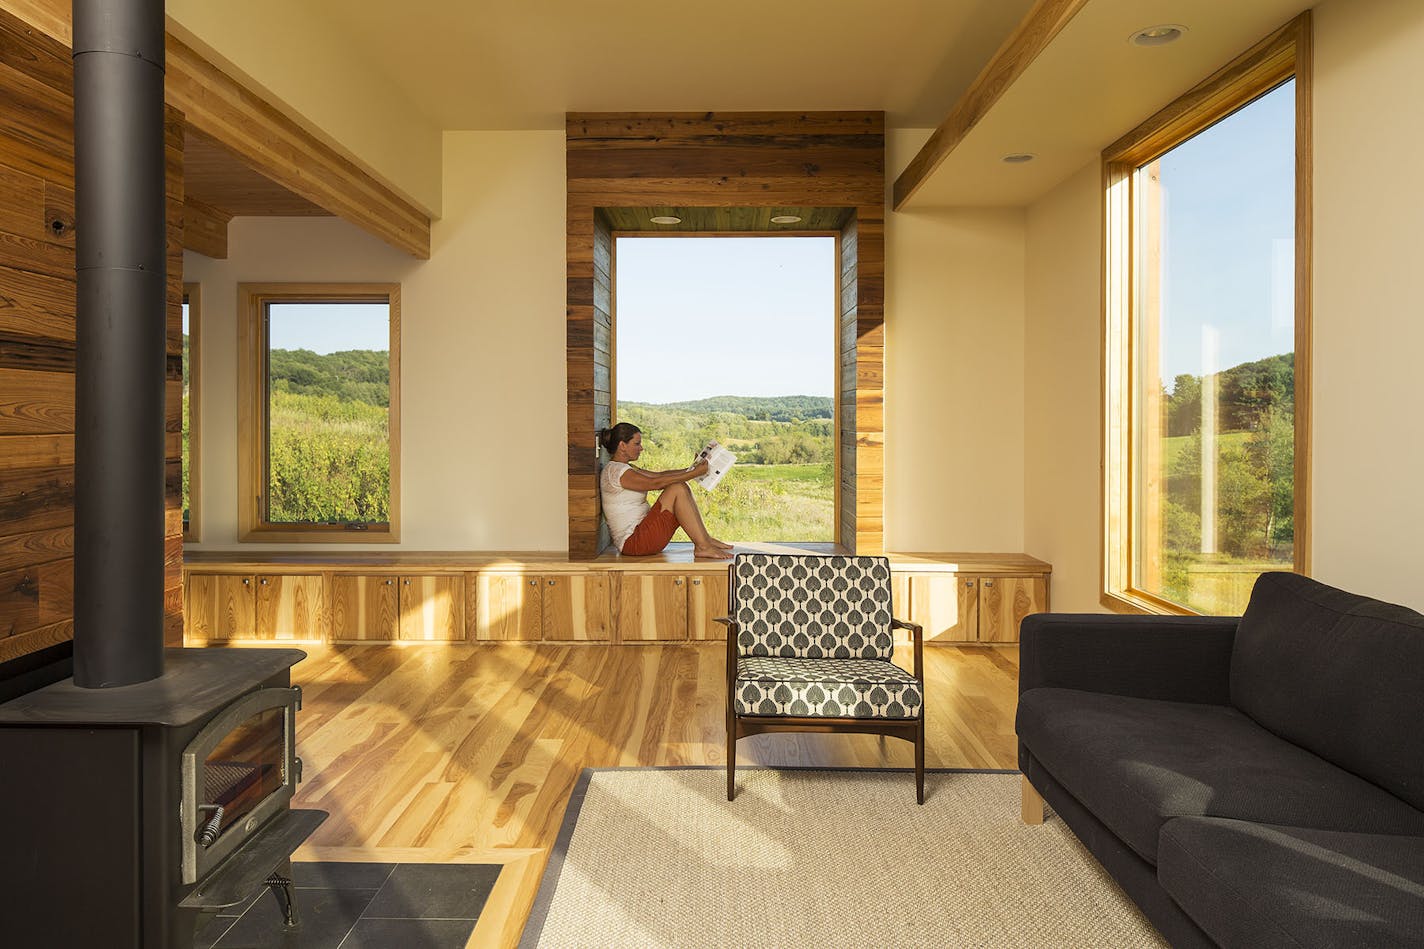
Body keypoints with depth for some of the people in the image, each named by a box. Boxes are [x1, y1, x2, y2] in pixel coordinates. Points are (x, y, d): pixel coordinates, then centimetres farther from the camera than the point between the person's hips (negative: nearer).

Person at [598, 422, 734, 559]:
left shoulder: (623, 468, 18)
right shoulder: (614, 470, -14)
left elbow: (659, 475, 16)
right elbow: (656, 483, -23)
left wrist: (692, 469, 7)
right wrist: (694, 473, -20)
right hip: (632, 542, -10)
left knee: (681, 487, 4)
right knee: (677, 489, -18)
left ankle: (705, 538, 0)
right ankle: (703, 546, -19)